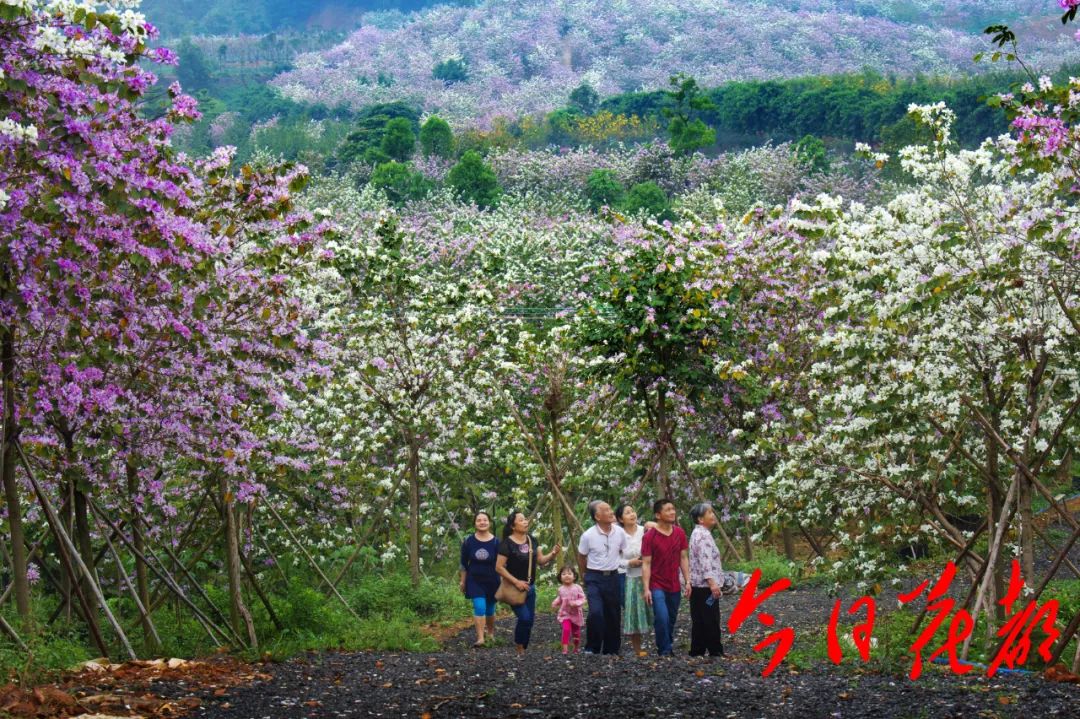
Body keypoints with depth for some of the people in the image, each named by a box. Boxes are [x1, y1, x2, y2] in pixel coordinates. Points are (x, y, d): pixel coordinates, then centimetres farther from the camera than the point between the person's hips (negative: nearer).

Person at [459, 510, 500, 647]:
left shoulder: (495, 542, -7)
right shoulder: (469, 541, -5)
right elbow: (464, 563, 5)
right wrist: (463, 581, 8)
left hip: (491, 581, 1)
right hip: (475, 581, -1)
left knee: (490, 609, 12)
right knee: (479, 607, -16)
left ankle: (491, 633, 38)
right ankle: (480, 638, -14)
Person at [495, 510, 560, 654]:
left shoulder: (532, 540, 4)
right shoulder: (507, 544, -15)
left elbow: (541, 560, 8)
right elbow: (499, 567, -15)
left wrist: (553, 554, -12)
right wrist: (516, 582, -20)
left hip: (530, 587, 7)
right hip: (514, 587, -6)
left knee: (530, 620, 8)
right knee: (524, 617, -17)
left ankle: (523, 649, 23)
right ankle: (519, 648, 4)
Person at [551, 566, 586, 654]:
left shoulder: (577, 588, -12)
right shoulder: (561, 589, -2)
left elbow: (583, 599, -11)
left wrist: (576, 603, -28)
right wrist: (555, 602, -3)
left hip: (576, 614, 0)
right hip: (565, 614, 0)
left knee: (576, 632, 14)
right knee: (566, 629, -22)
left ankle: (577, 647, 38)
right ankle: (565, 648, -20)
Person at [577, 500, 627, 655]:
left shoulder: (620, 532, -4)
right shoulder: (588, 535, -11)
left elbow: (624, 553, 12)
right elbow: (581, 558, 5)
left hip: (613, 577, 3)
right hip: (595, 578, -3)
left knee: (613, 615, 7)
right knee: (595, 612, -19)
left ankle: (611, 650, 22)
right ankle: (592, 649, -4)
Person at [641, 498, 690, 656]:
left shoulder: (679, 533, 2)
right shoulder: (649, 536, -11)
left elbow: (683, 558, 8)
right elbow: (646, 564, -10)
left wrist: (687, 581, 3)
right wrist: (646, 588, -15)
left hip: (674, 586, 4)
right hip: (657, 586, -4)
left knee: (672, 620, 12)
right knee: (662, 618, -16)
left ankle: (668, 647, 28)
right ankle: (664, 650, -3)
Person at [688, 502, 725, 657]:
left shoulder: (698, 533, 18)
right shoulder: (703, 535, -15)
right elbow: (705, 561, -25)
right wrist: (712, 582, -31)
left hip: (698, 586, 10)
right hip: (706, 586, -10)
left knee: (699, 622, 11)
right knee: (711, 622, -6)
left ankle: (696, 653, 14)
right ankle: (716, 652, -3)